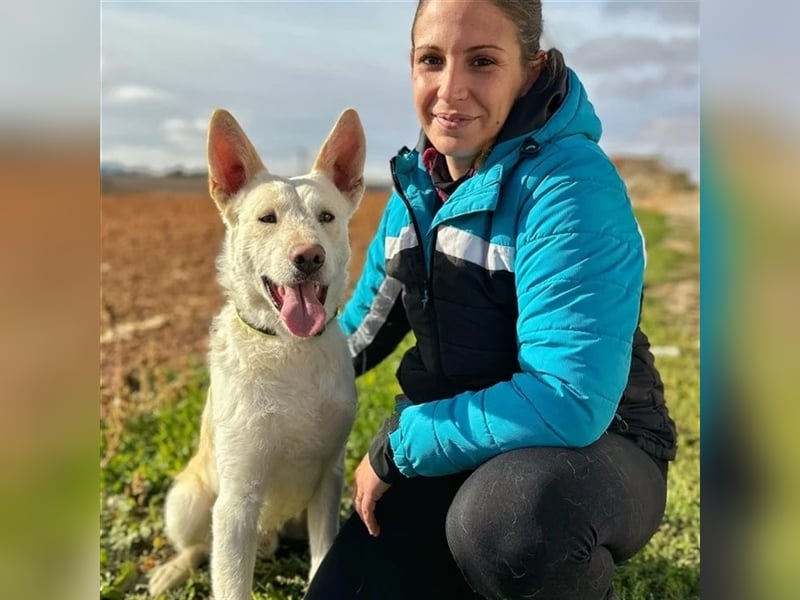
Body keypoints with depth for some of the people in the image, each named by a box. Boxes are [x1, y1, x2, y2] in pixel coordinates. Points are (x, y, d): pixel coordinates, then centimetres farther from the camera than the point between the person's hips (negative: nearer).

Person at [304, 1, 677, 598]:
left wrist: (399, 444, -21)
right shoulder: (418, 180, 2)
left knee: (504, 518, -39)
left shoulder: (570, 184, -22)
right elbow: (372, 311, 18)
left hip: (589, 448, -6)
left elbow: (568, 400, -30)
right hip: (452, 444, 6)